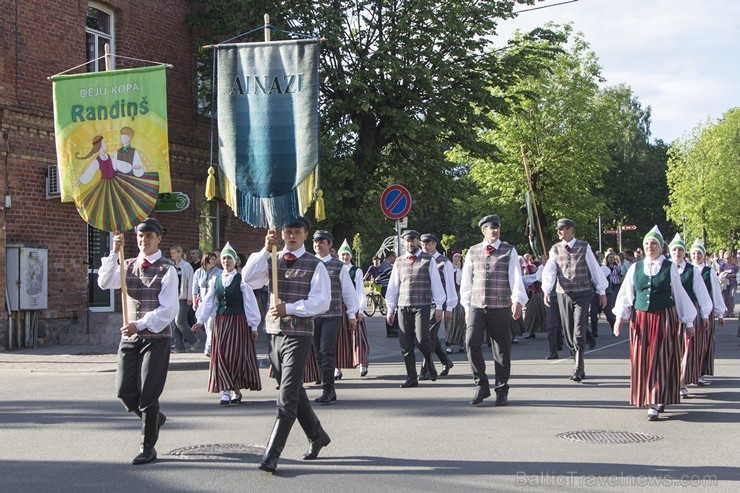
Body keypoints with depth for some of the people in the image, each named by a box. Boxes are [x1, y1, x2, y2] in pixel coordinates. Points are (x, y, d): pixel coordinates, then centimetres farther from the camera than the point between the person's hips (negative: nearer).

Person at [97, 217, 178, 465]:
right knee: (125, 390, 3)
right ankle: (154, 417, 31)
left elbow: (169, 309, -13)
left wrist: (141, 324, -21)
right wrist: (114, 254, -17)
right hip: (129, 336, 5)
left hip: (156, 337, -5)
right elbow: (105, 283, -7)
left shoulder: (167, 270, -5)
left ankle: (148, 447, 7)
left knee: (148, 393, -5)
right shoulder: (128, 266, 11)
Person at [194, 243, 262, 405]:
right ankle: (227, 389, 5)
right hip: (220, 321, 4)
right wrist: (201, 321, 2)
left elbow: (250, 303, -4)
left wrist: (253, 326, -5)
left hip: (238, 321, -4)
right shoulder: (215, 280, 8)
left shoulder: (242, 280, -5)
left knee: (235, 354, -5)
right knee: (221, 355, 0)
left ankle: (235, 390, 5)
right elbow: (208, 302, 10)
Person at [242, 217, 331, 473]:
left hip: (299, 336, -5)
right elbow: (249, 279, -8)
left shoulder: (315, 265, -2)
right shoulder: (272, 260, 9)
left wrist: (289, 308, -18)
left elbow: (321, 302, -10)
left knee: (287, 397, -10)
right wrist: (265, 250, -16)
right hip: (274, 334, 6)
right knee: (294, 393, 16)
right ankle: (317, 437, 35)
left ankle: (271, 455, -9)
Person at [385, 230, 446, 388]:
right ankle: (411, 378, 9)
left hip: (422, 306, -3)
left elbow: (436, 284, 3)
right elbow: (393, 286, 15)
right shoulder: (399, 262, 13)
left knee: (422, 339, -14)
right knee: (405, 344, 1)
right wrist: (390, 309, 12)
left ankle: (429, 363, 16)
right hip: (403, 307, 3)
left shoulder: (428, 260, 4)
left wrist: (439, 306, -2)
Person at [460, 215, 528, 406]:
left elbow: (516, 278, -8)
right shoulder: (472, 252, 9)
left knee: (502, 349, 4)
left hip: (500, 308, -1)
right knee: (471, 342, -15)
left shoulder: (509, 252, 3)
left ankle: (501, 391, 17)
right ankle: (481, 386, -1)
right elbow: (466, 281, 14)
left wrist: (518, 301, -23)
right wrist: (467, 306, 11)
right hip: (476, 307, 1)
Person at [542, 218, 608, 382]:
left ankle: (578, 370, -15)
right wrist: (547, 291, -20)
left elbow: (595, 269, 4)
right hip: (563, 294, 3)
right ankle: (579, 363, 21)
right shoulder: (555, 249, 5)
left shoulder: (584, 247, -1)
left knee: (579, 333, -12)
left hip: (582, 294, -3)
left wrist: (601, 292, 6)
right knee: (569, 333, 7)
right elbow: (549, 271, -5)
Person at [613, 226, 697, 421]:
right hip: (640, 319, 2)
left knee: (660, 360, -6)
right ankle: (647, 398, 18)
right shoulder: (635, 268, 7)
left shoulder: (669, 268, 2)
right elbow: (626, 294, 6)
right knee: (642, 361, 3)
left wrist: (688, 323, 8)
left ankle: (656, 404, -4)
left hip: (664, 319, -2)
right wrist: (620, 317, -7)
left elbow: (680, 295, 6)